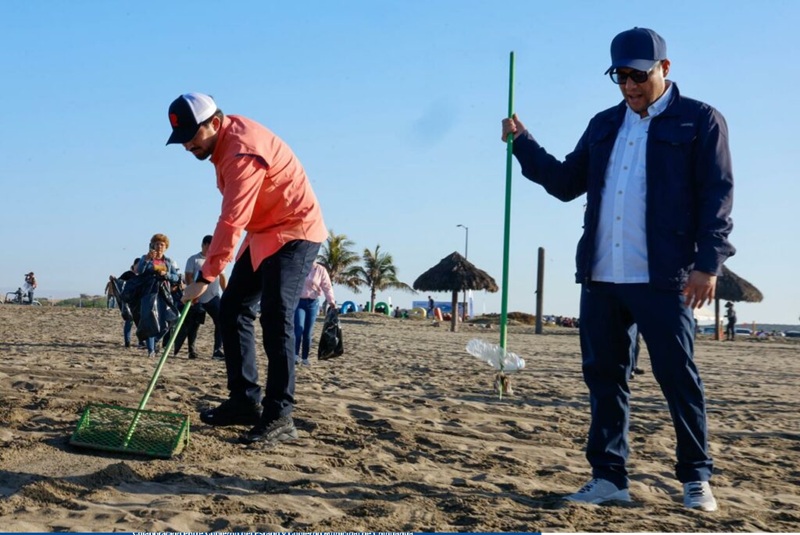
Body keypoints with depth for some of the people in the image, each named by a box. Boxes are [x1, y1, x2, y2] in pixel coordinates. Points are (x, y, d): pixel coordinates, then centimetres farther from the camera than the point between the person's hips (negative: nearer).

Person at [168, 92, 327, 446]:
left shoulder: (242, 149, -25)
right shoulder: (224, 141, 5)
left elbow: (231, 222, -29)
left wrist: (205, 278, -28)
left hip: (294, 232, -10)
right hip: (264, 234, 10)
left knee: (275, 316, -18)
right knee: (233, 307, 6)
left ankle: (279, 416, -16)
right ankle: (245, 401, 11)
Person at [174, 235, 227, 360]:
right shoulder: (193, 259, 1)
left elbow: (222, 278, 15)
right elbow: (188, 277, -5)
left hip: (214, 298, 3)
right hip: (197, 299, -3)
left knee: (221, 323, -9)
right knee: (192, 326, 5)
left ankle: (217, 351, -7)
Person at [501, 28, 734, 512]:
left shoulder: (700, 121, 0)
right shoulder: (604, 125, 17)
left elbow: (717, 196, -6)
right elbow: (567, 183, 18)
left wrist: (708, 263, -16)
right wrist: (524, 143, 8)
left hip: (663, 277, -6)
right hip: (600, 276, 6)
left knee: (679, 377, 1)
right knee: (604, 377, 8)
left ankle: (697, 479, 15)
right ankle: (609, 477, 17)